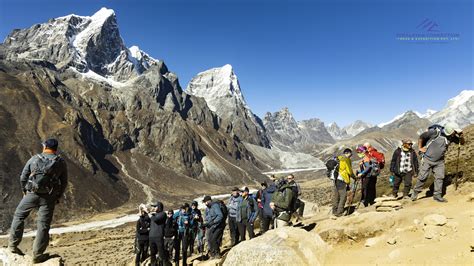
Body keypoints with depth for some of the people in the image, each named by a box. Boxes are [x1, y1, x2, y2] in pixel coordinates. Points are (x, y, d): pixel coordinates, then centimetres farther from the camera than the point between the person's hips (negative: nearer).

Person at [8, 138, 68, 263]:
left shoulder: (34, 158, 1)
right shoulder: (61, 162, 1)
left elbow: (23, 177, 6)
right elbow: (64, 183, 3)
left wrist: (24, 191, 23)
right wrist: (58, 197, 16)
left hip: (32, 194, 1)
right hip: (49, 198, -1)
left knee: (19, 215, 26)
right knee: (43, 226, 5)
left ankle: (13, 244, 30)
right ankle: (37, 255, 10)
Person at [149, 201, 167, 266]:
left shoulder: (162, 213, -4)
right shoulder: (153, 214, 17)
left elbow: (156, 219, -19)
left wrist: (153, 214, -5)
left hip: (159, 236, -7)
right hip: (151, 237, 7)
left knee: (161, 252, -6)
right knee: (152, 253, 17)